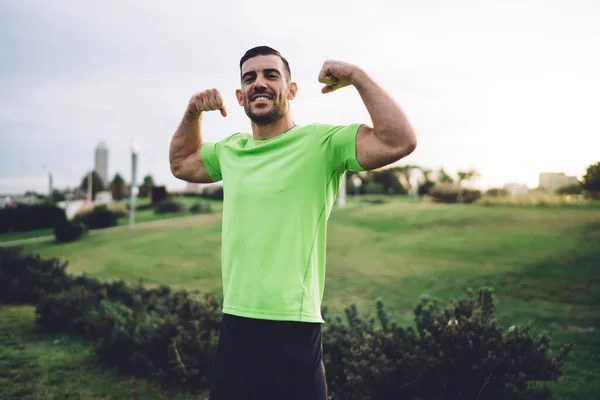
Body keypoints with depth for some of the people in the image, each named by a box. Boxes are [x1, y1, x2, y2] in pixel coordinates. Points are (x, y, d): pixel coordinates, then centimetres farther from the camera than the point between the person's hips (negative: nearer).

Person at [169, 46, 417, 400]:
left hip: (292, 332, -6)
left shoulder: (320, 142, -9)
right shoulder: (231, 150, 11)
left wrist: (357, 75, -16)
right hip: (234, 326, 6)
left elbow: (400, 142, -21)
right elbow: (181, 164, 29)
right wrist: (193, 112, 14)